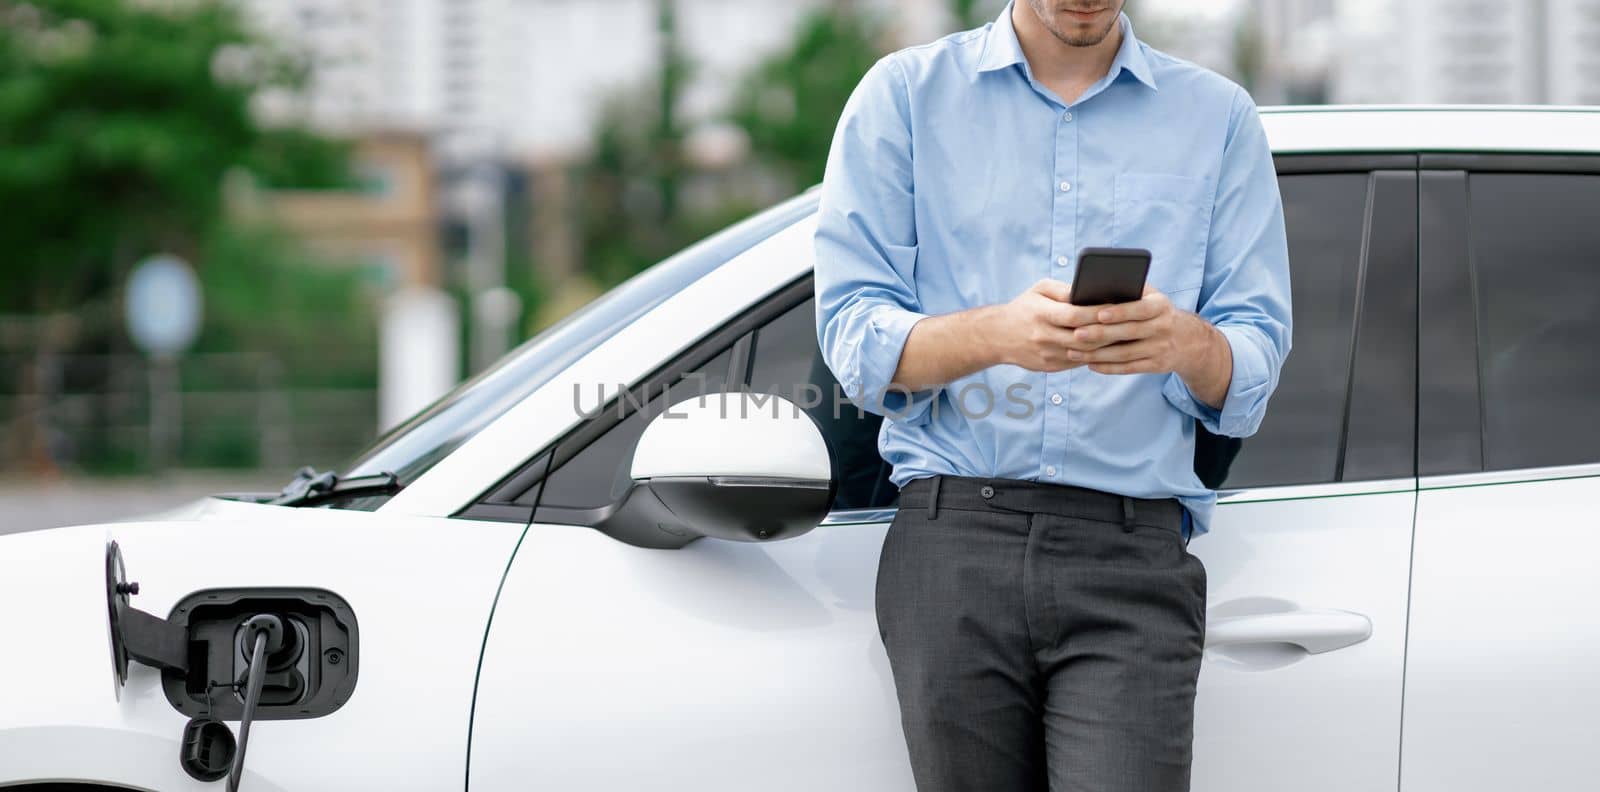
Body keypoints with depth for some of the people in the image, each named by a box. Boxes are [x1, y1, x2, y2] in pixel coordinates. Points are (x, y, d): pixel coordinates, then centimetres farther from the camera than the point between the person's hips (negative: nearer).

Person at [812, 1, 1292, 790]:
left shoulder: (1219, 117, 13)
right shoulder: (905, 94, 10)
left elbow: (1252, 376, 7)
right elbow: (854, 337, 0)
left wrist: (1185, 342, -17)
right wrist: (999, 333, -20)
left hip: (1131, 555, 0)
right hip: (954, 543, 0)